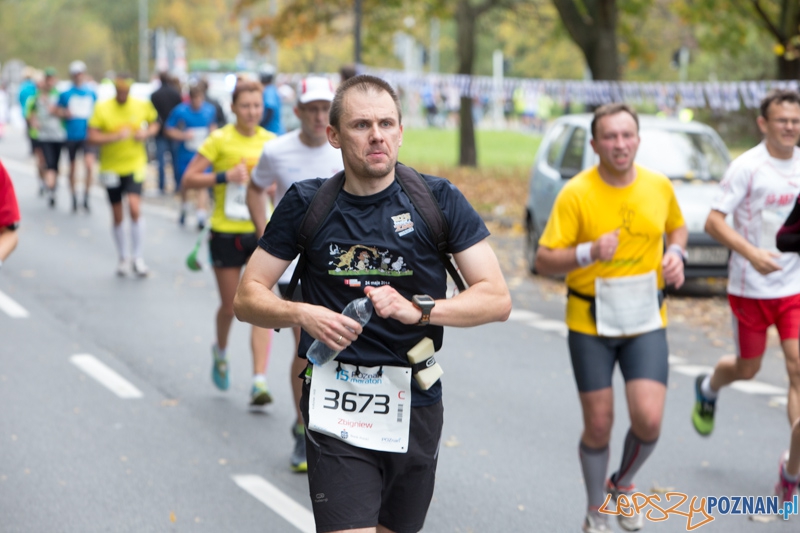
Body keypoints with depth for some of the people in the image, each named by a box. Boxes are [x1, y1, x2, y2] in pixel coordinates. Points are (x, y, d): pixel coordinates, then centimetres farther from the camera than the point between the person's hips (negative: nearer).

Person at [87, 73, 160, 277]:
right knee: (117, 216, 8)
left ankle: (138, 258, -7)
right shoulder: (102, 109, -7)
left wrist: (147, 133, -6)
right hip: (111, 168, 0)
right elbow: (92, 137, -12)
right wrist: (116, 137, -24)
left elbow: (154, 123, 16)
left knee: (134, 207, -19)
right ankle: (123, 258, 28)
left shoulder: (142, 105, -1)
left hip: (135, 165, 0)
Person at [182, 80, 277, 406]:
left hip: (261, 232, 2)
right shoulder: (220, 140, -5)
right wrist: (224, 176, -18)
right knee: (229, 306, 9)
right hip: (227, 232, -2)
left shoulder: (271, 142, 4)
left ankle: (259, 382, -12)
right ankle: (221, 351, 42)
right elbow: (189, 179, -6)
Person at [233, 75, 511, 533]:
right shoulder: (306, 203, -1)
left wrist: (418, 309, -22)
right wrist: (301, 314, -16)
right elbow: (248, 298, 4)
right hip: (337, 410, -1)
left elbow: (497, 298, -7)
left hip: (415, 407, 2)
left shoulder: (438, 199, -3)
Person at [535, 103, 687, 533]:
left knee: (648, 419, -11)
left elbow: (677, 226, 20)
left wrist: (676, 254, -2)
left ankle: (623, 483, 22)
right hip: (590, 323, -2)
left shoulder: (659, 186, -2)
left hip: (646, 321, 2)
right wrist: (589, 252, -31)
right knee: (598, 426, 4)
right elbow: (544, 261, -14)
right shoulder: (576, 193, -13)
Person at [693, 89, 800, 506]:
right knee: (747, 368, 11)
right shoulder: (747, 167, -12)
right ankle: (708, 389, 49)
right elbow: (713, 222, -15)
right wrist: (752, 254, -27)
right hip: (750, 287, -3)